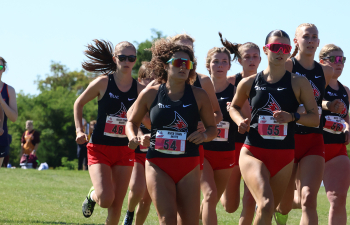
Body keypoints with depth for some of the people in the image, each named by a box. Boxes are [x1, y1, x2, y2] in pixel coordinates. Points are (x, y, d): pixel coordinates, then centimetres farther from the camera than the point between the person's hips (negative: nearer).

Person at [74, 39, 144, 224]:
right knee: (106, 199, -17)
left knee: (117, 205, 2)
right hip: (100, 148, -3)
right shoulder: (103, 83, -6)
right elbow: (79, 103, 7)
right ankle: (93, 195, 19)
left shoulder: (139, 89, 1)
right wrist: (79, 131, -2)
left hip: (124, 151, 3)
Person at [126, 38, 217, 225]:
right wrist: (133, 137, -7)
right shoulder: (150, 94, 2)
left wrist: (205, 135, -13)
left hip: (188, 166, 2)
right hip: (158, 165, -2)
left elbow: (212, 128, 10)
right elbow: (132, 121, 15)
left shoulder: (199, 95, 3)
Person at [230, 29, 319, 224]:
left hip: (284, 156, 2)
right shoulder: (249, 83, 5)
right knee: (266, 205, -24)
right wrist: (240, 121, 1)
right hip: (253, 152, -2)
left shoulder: (299, 83, 2)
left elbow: (315, 118, 1)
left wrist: (292, 117, -17)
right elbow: (234, 106, 23)